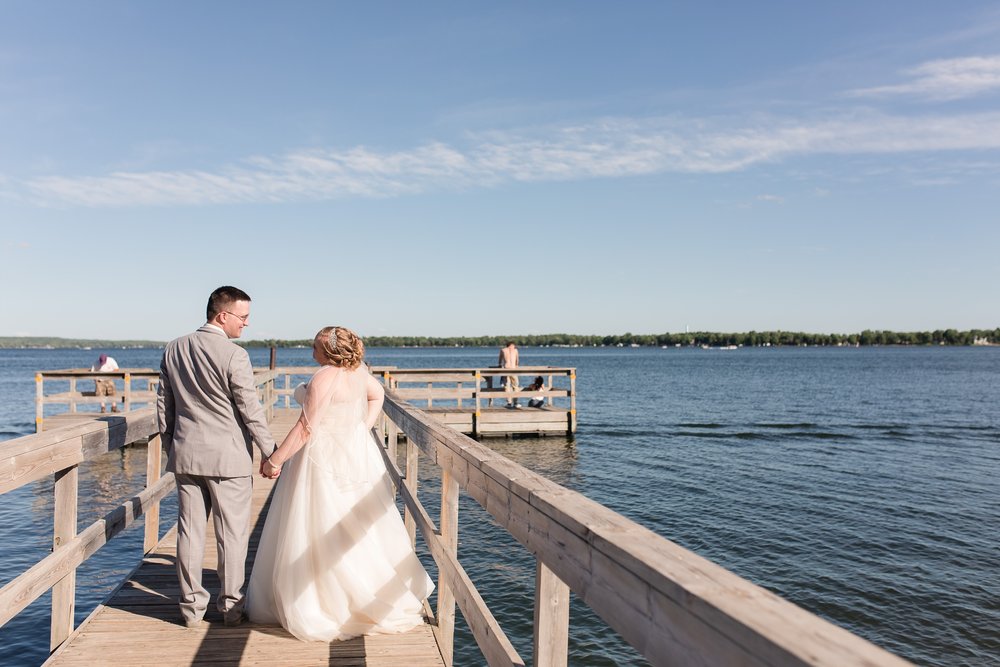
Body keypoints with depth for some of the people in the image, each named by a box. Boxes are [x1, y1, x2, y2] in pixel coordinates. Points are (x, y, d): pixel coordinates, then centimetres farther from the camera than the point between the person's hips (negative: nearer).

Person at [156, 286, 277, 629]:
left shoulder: (174, 349, 5)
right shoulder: (234, 355, -15)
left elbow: (163, 404, 11)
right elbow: (250, 410, -13)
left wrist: (170, 447, 21)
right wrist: (270, 452, -4)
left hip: (185, 455, 6)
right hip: (228, 458, -6)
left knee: (190, 530, 12)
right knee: (232, 533, 6)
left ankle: (192, 606, 20)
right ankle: (231, 606, 15)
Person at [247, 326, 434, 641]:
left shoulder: (324, 378, -21)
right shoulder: (357, 370, 4)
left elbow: (305, 428, -20)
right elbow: (377, 394, 23)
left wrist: (275, 460, -13)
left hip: (327, 459, -9)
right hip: (357, 453, 9)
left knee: (323, 531, 2)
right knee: (357, 527, 18)